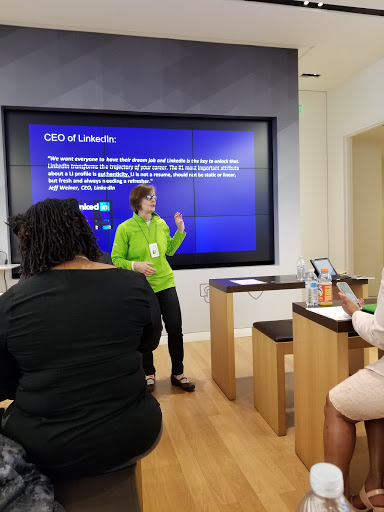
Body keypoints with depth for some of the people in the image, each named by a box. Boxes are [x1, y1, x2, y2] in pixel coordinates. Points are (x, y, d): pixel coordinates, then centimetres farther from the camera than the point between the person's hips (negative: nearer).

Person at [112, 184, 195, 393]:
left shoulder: (161, 224, 6)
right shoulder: (125, 228, -8)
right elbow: (116, 259, -6)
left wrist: (180, 231, 7)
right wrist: (135, 265, -22)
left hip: (165, 284, 4)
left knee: (175, 329, 4)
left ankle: (177, 373, 21)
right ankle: (148, 374, 29)